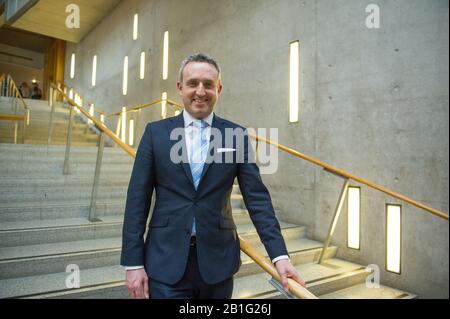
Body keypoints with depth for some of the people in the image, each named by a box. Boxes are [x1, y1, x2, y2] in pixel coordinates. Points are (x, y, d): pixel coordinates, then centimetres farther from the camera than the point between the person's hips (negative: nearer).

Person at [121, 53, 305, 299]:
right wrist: (133, 262, -3)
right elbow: (137, 200, 0)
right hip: (166, 261, 0)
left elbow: (257, 199, -2)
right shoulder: (156, 132, 1)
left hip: (218, 260, 1)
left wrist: (279, 255, -9)